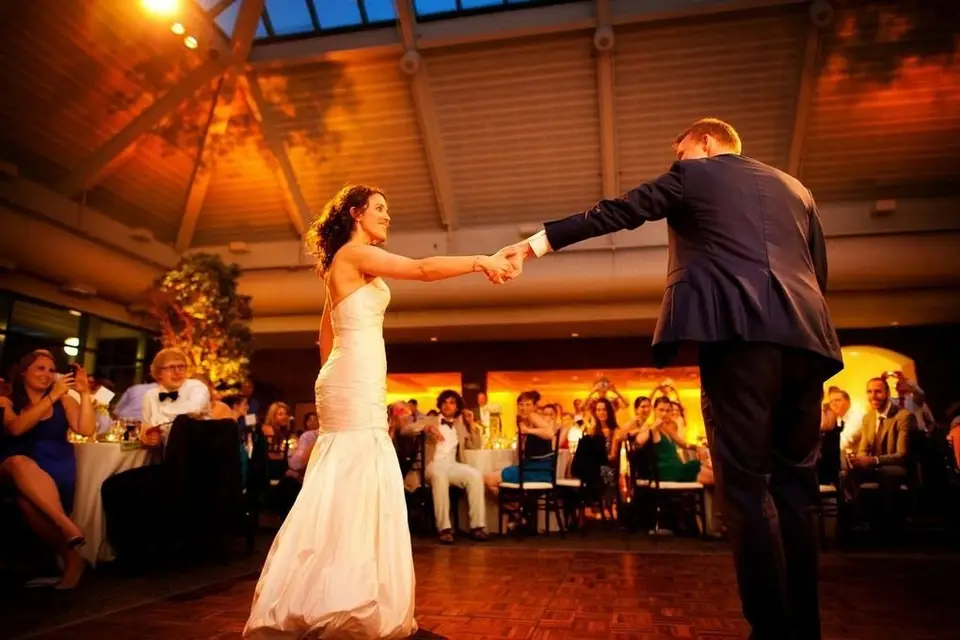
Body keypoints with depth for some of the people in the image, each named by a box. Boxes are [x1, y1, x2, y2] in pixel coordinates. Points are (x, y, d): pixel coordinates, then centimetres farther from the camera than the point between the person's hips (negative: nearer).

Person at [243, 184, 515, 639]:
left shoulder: (342, 264, 22)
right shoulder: (356, 253, -7)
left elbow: (325, 336, 24)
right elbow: (423, 269, -17)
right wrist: (480, 262, -15)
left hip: (353, 384, 10)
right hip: (355, 384, -10)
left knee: (347, 487, 11)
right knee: (353, 486, -7)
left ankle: (331, 600, 20)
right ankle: (337, 602, 0)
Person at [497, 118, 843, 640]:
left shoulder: (693, 175, 13)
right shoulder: (796, 188, 27)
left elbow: (612, 214, 9)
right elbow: (819, 271, 25)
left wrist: (535, 243, 12)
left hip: (738, 330, -6)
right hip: (804, 335, 6)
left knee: (746, 483, -4)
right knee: (794, 488, 9)